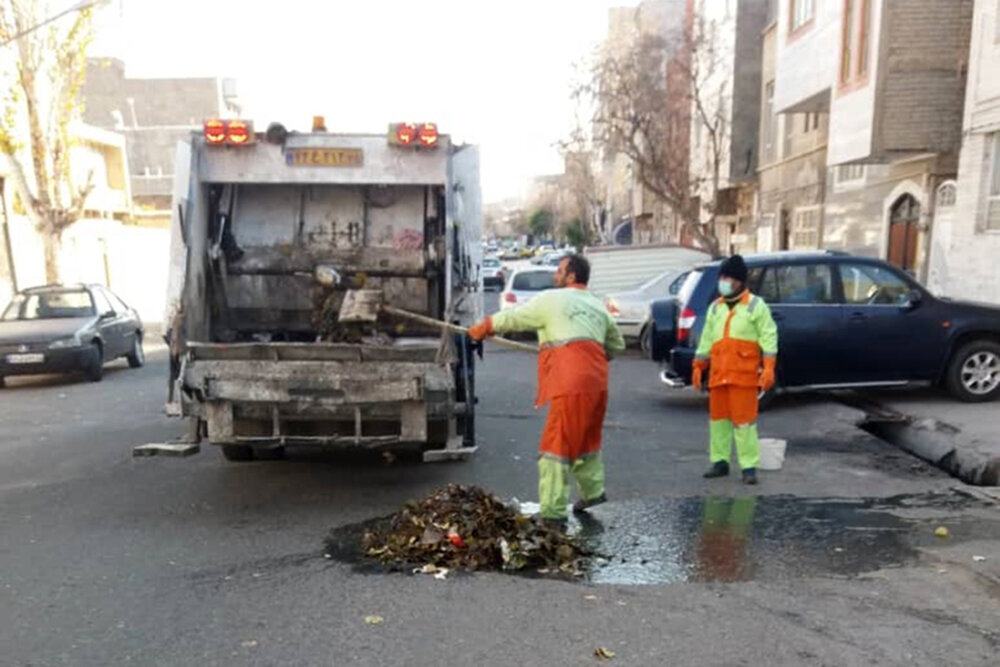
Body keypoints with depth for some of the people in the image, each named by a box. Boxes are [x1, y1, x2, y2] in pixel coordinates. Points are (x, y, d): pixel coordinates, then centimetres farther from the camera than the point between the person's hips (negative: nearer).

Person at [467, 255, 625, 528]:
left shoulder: (551, 300, 2)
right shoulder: (598, 306, 20)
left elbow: (512, 318, 8)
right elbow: (617, 344, 24)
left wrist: (483, 328, 22)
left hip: (571, 382, -7)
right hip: (597, 379, 7)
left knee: (556, 444, -5)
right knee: (587, 438, 24)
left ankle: (553, 513, -5)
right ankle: (593, 492, 35)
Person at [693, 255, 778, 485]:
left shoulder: (756, 305, 1)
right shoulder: (715, 307, 17)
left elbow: (768, 337, -3)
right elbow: (706, 339, 20)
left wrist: (768, 369, -11)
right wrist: (698, 367, 16)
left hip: (744, 374, -5)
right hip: (718, 373, 5)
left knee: (744, 419, -5)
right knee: (718, 417, 9)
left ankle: (749, 467, 2)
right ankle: (720, 462, 19)